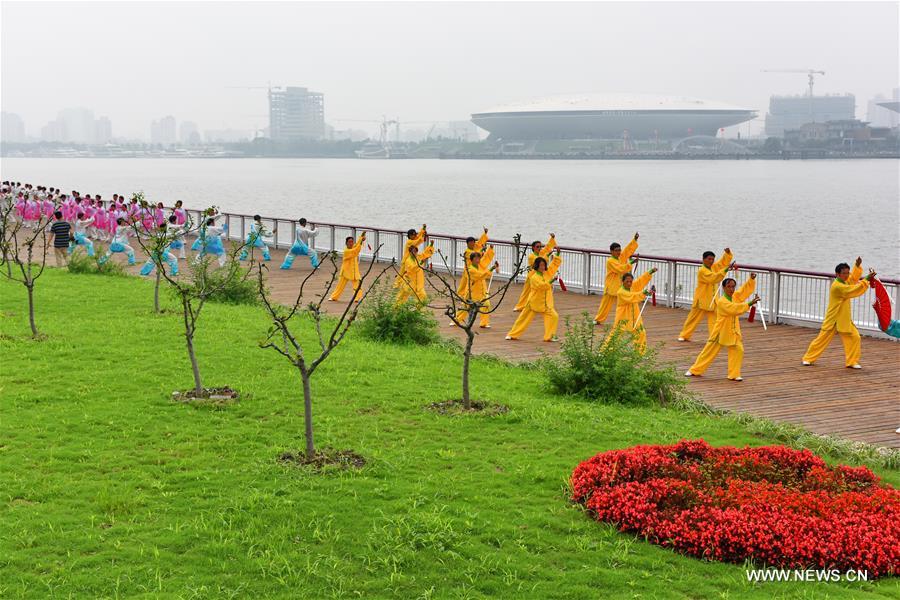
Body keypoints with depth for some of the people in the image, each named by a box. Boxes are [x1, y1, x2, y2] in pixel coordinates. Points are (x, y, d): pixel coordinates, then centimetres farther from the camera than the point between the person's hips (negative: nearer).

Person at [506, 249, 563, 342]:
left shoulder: (547, 273, 2)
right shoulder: (534, 277, -16)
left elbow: (556, 263, 5)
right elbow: (542, 285, -32)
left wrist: (557, 254, -7)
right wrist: (551, 281, -36)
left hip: (545, 303, 5)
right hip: (534, 302, -5)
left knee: (554, 316, -12)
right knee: (524, 318, 4)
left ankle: (550, 336, -3)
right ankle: (512, 334, 17)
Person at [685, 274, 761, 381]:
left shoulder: (735, 297, 1)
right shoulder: (721, 301, -21)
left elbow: (746, 289, 5)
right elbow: (734, 309, -34)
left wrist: (752, 279, -14)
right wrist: (749, 304, -38)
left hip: (733, 331, 6)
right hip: (721, 331, -6)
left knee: (738, 350, -10)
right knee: (709, 351, 3)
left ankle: (734, 374, 1)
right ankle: (695, 370, 17)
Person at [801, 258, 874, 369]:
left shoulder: (845, 281, 5)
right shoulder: (837, 286, -23)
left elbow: (854, 278, 19)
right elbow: (853, 290, -29)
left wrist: (857, 265, 2)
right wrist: (867, 280, -30)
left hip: (845, 319, 8)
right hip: (833, 319, -8)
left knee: (854, 337, -3)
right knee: (822, 338, 0)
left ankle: (852, 362, 5)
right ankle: (808, 359, 14)